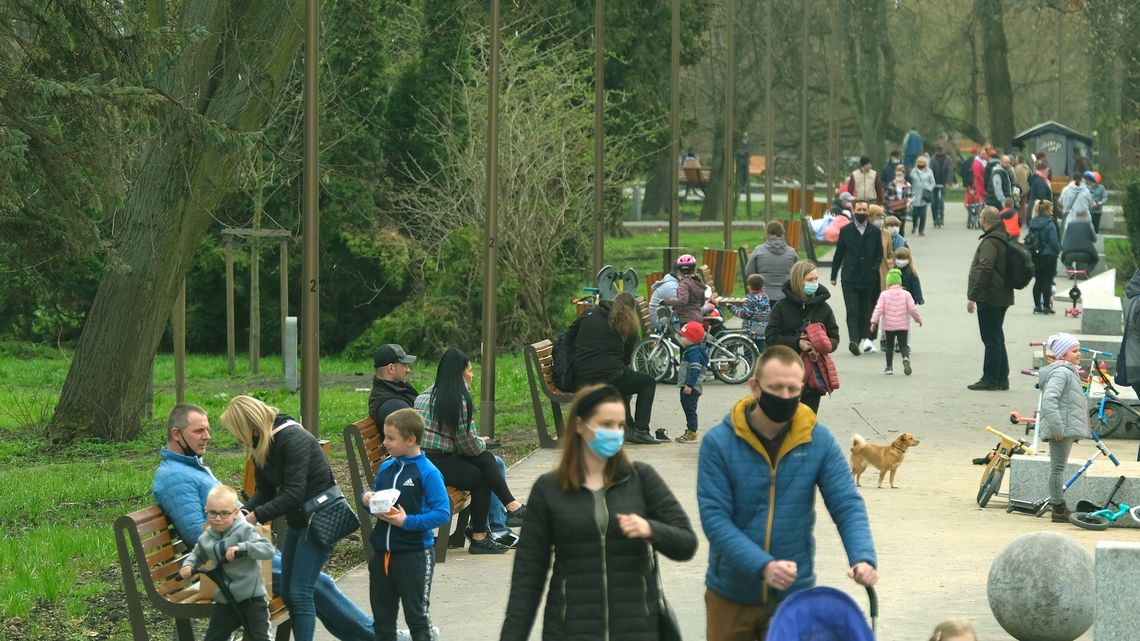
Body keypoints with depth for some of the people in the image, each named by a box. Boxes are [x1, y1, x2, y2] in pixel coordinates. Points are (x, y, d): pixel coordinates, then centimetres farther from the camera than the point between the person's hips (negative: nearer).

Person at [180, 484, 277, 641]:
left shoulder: (244, 531, -16)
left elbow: (269, 549, -28)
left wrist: (242, 548, -39)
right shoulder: (206, 539, 3)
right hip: (225, 602, 6)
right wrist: (188, 565, 3)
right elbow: (197, 556, 25)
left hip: (252, 599, -6)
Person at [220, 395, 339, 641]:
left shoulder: (294, 439, -23)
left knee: (299, 592, -13)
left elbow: (293, 494, -26)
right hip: (297, 519, 9)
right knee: (288, 592, 9)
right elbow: (265, 491, 8)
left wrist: (256, 515, -24)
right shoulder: (260, 445, 3)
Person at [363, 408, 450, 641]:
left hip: (414, 554, -7)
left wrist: (407, 521, -23)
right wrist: (367, 498, -5)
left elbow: (443, 513, -18)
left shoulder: (428, 473, -13)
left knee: (417, 615, 3)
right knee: (382, 616, 15)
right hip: (382, 552, 7)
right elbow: (376, 503, 18)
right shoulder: (386, 468, 6)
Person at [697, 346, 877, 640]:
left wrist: (863, 557, -28)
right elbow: (715, 518, -17)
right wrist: (763, 566, -31)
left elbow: (847, 506, -8)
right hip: (731, 597, -1)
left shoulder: (819, 442, -5)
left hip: (794, 594, 1)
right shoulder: (719, 443, -12)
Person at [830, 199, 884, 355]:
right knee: (852, 311, -13)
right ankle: (854, 340, -25)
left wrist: (874, 269, -4)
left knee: (865, 311, 8)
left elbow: (879, 253, 11)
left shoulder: (875, 232, 6)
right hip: (850, 278, -2)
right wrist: (834, 275, 12)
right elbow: (839, 254, 11)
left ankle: (864, 339, 19)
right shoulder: (845, 231, 5)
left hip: (868, 278, 2)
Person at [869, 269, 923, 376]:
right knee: (903, 345, 3)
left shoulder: (884, 295, -3)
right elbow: (912, 309, -3)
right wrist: (918, 319, 11)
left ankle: (889, 367, 14)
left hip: (889, 326, 0)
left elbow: (879, 309, -10)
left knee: (889, 346, 13)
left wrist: (874, 321, -7)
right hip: (903, 326, 0)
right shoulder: (906, 294, 0)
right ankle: (906, 358, -28)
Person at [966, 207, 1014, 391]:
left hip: (989, 298, -10)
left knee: (991, 339, -6)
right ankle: (1001, 378, 19)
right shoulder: (1004, 238, 14)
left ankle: (990, 379, -3)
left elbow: (984, 270, -25)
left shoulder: (991, 242, -18)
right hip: (1001, 297, 10)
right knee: (997, 339, 15)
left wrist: (972, 296, -22)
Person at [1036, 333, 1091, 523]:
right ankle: (1059, 509, -3)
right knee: (1058, 467, -6)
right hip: (1062, 430, -11)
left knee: (1058, 467, 15)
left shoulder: (1069, 371, 18)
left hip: (1066, 429, 11)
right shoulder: (1061, 372, -17)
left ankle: (1059, 506, 22)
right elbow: (1049, 400, -28)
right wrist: (1057, 427, -27)